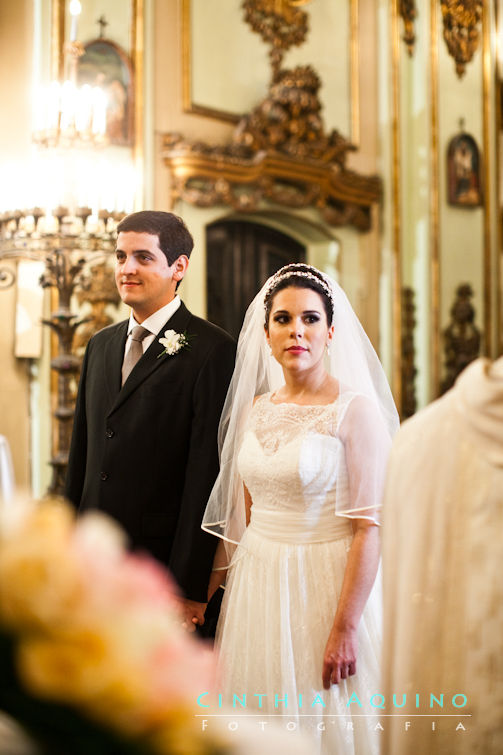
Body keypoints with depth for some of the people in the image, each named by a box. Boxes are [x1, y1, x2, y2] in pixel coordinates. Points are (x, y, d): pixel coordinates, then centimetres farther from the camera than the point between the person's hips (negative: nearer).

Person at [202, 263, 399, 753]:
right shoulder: (255, 409, 7)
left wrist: (344, 630, -18)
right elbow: (241, 514, 12)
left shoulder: (355, 409, -11)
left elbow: (369, 528, -15)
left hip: (324, 587, -5)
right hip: (257, 587, 5)